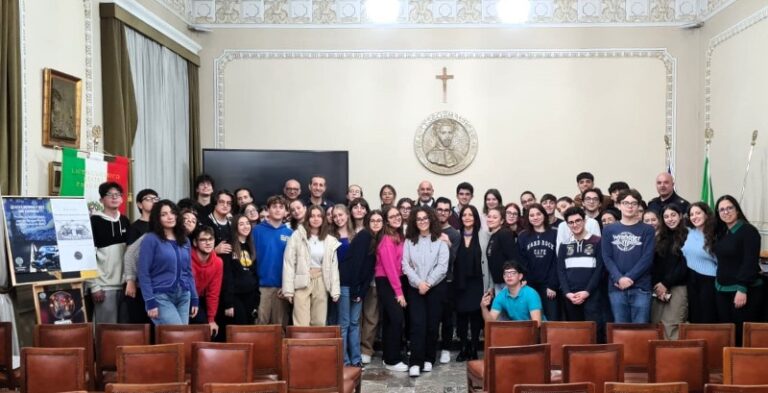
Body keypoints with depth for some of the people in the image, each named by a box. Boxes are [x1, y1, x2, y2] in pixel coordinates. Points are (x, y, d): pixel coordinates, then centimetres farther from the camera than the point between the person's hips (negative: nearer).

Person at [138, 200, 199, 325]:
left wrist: (194, 298, 12)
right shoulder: (151, 239, -4)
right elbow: (143, 273, -7)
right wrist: (150, 302, -13)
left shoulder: (184, 240, 13)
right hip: (161, 296, -6)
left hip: (183, 296, 6)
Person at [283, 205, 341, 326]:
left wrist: (335, 290, 2)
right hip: (302, 283, -3)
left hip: (321, 282, 4)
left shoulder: (330, 240, 7)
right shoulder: (297, 235, -4)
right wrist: (288, 289, -11)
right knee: (302, 324, -5)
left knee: (319, 323, 8)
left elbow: (333, 267, 9)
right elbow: (289, 263, -6)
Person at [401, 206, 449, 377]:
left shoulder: (440, 241, 0)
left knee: (432, 325, 3)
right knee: (418, 325, -7)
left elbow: (442, 266, -6)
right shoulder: (409, 241, 6)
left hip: (435, 287, 0)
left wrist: (428, 283, -13)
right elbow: (405, 265, -1)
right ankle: (415, 362, -7)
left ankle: (428, 359, 15)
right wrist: (419, 283, -12)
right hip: (414, 288, 1)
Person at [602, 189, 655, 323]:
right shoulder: (609, 230, 10)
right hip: (616, 287, 1)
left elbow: (647, 258, -4)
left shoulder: (647, 230, 6)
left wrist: (629, 278, -14)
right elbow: (607, 258, 2)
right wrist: (619, 278, -13)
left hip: (641, 288, -1)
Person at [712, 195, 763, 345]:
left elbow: (750, 263, -17)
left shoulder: (748, 231, -10)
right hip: (723, 290, 7)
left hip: (744, 291, -7)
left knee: (742, 333, -4)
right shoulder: (721, 232, 12)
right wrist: (718, 282, 3)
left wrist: (742, 289, -21)